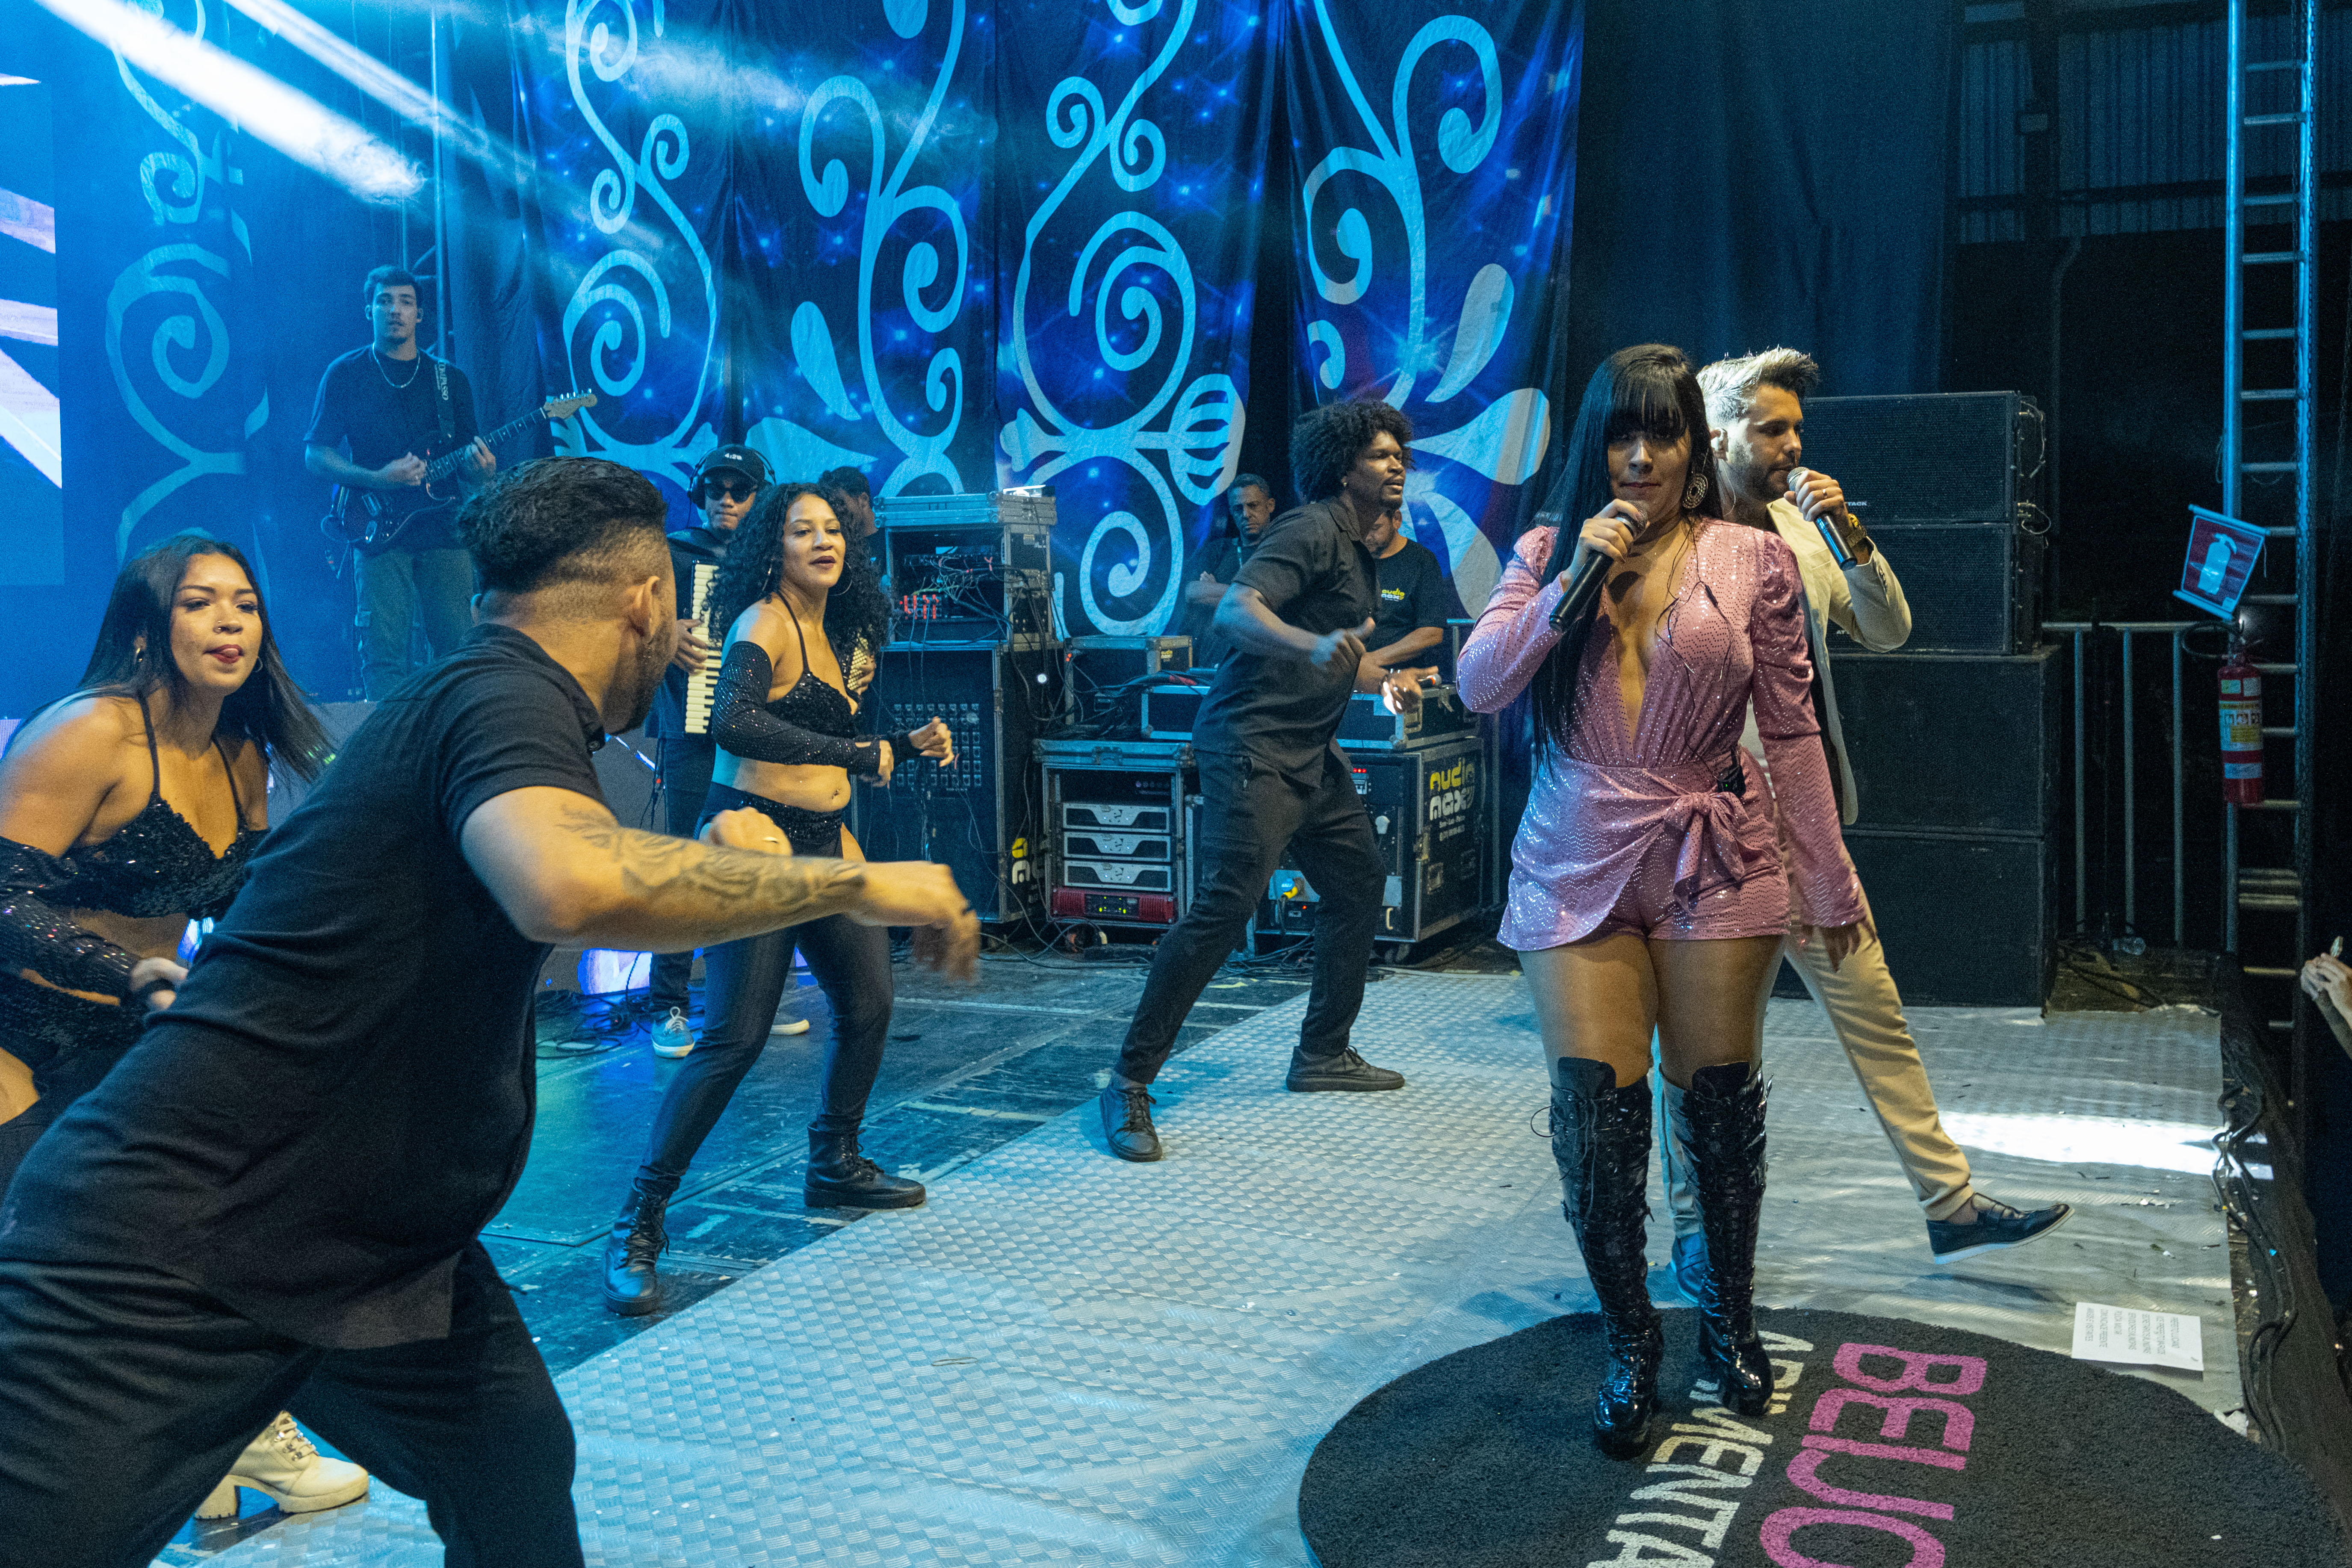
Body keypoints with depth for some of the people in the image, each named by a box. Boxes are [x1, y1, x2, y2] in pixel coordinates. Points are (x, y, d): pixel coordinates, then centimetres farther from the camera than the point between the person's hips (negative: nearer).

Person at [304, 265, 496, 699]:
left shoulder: (450, 379, 14)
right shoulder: (345, 375, 6)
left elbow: (468, 465, 15)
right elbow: (315, 454, 3)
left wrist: (482, 470, -11)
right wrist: (378, 479, -13)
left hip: (443, 532, 2)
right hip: (381, 533, -2)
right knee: (384, 654, -9)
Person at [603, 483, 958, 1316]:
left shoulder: (828, 633, 16)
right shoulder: (764, 623, -12)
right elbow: (733, 721, -30)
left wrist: (908, 746, 14)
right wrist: (860, 756, -26)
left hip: (821, 843, 9)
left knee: (868, 1004, 10)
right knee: (735, 1037, -12)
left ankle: (835, 1165, 31)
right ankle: (639, 1223, -3)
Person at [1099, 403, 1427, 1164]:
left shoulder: (1360, 553, 21)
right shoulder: (1313, 530, -10)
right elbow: (1235, 610, -26)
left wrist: (1387, 680, 14)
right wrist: (1311, 644, -43)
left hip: (1311, 755, 10)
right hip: (1253, 746, -10)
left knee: (1358, 884, 14)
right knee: (1226, 904, -17)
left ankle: (1322, 1055, 29)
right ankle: (1130, 1085, -13)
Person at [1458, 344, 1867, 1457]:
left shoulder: (1751, 560, 2)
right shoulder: (1548, 553, 7)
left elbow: (1791, 731, 4)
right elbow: (1479, 686, -5)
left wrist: (1830, 882, 5)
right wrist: (1574, 580, -14)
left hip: (1714, 862, 0)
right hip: (1578, 866, 1)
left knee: (1720, 1098, 6)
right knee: (1595, 1112, -4)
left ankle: (1729, 1321, 29)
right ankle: (1630, 1345, 15)